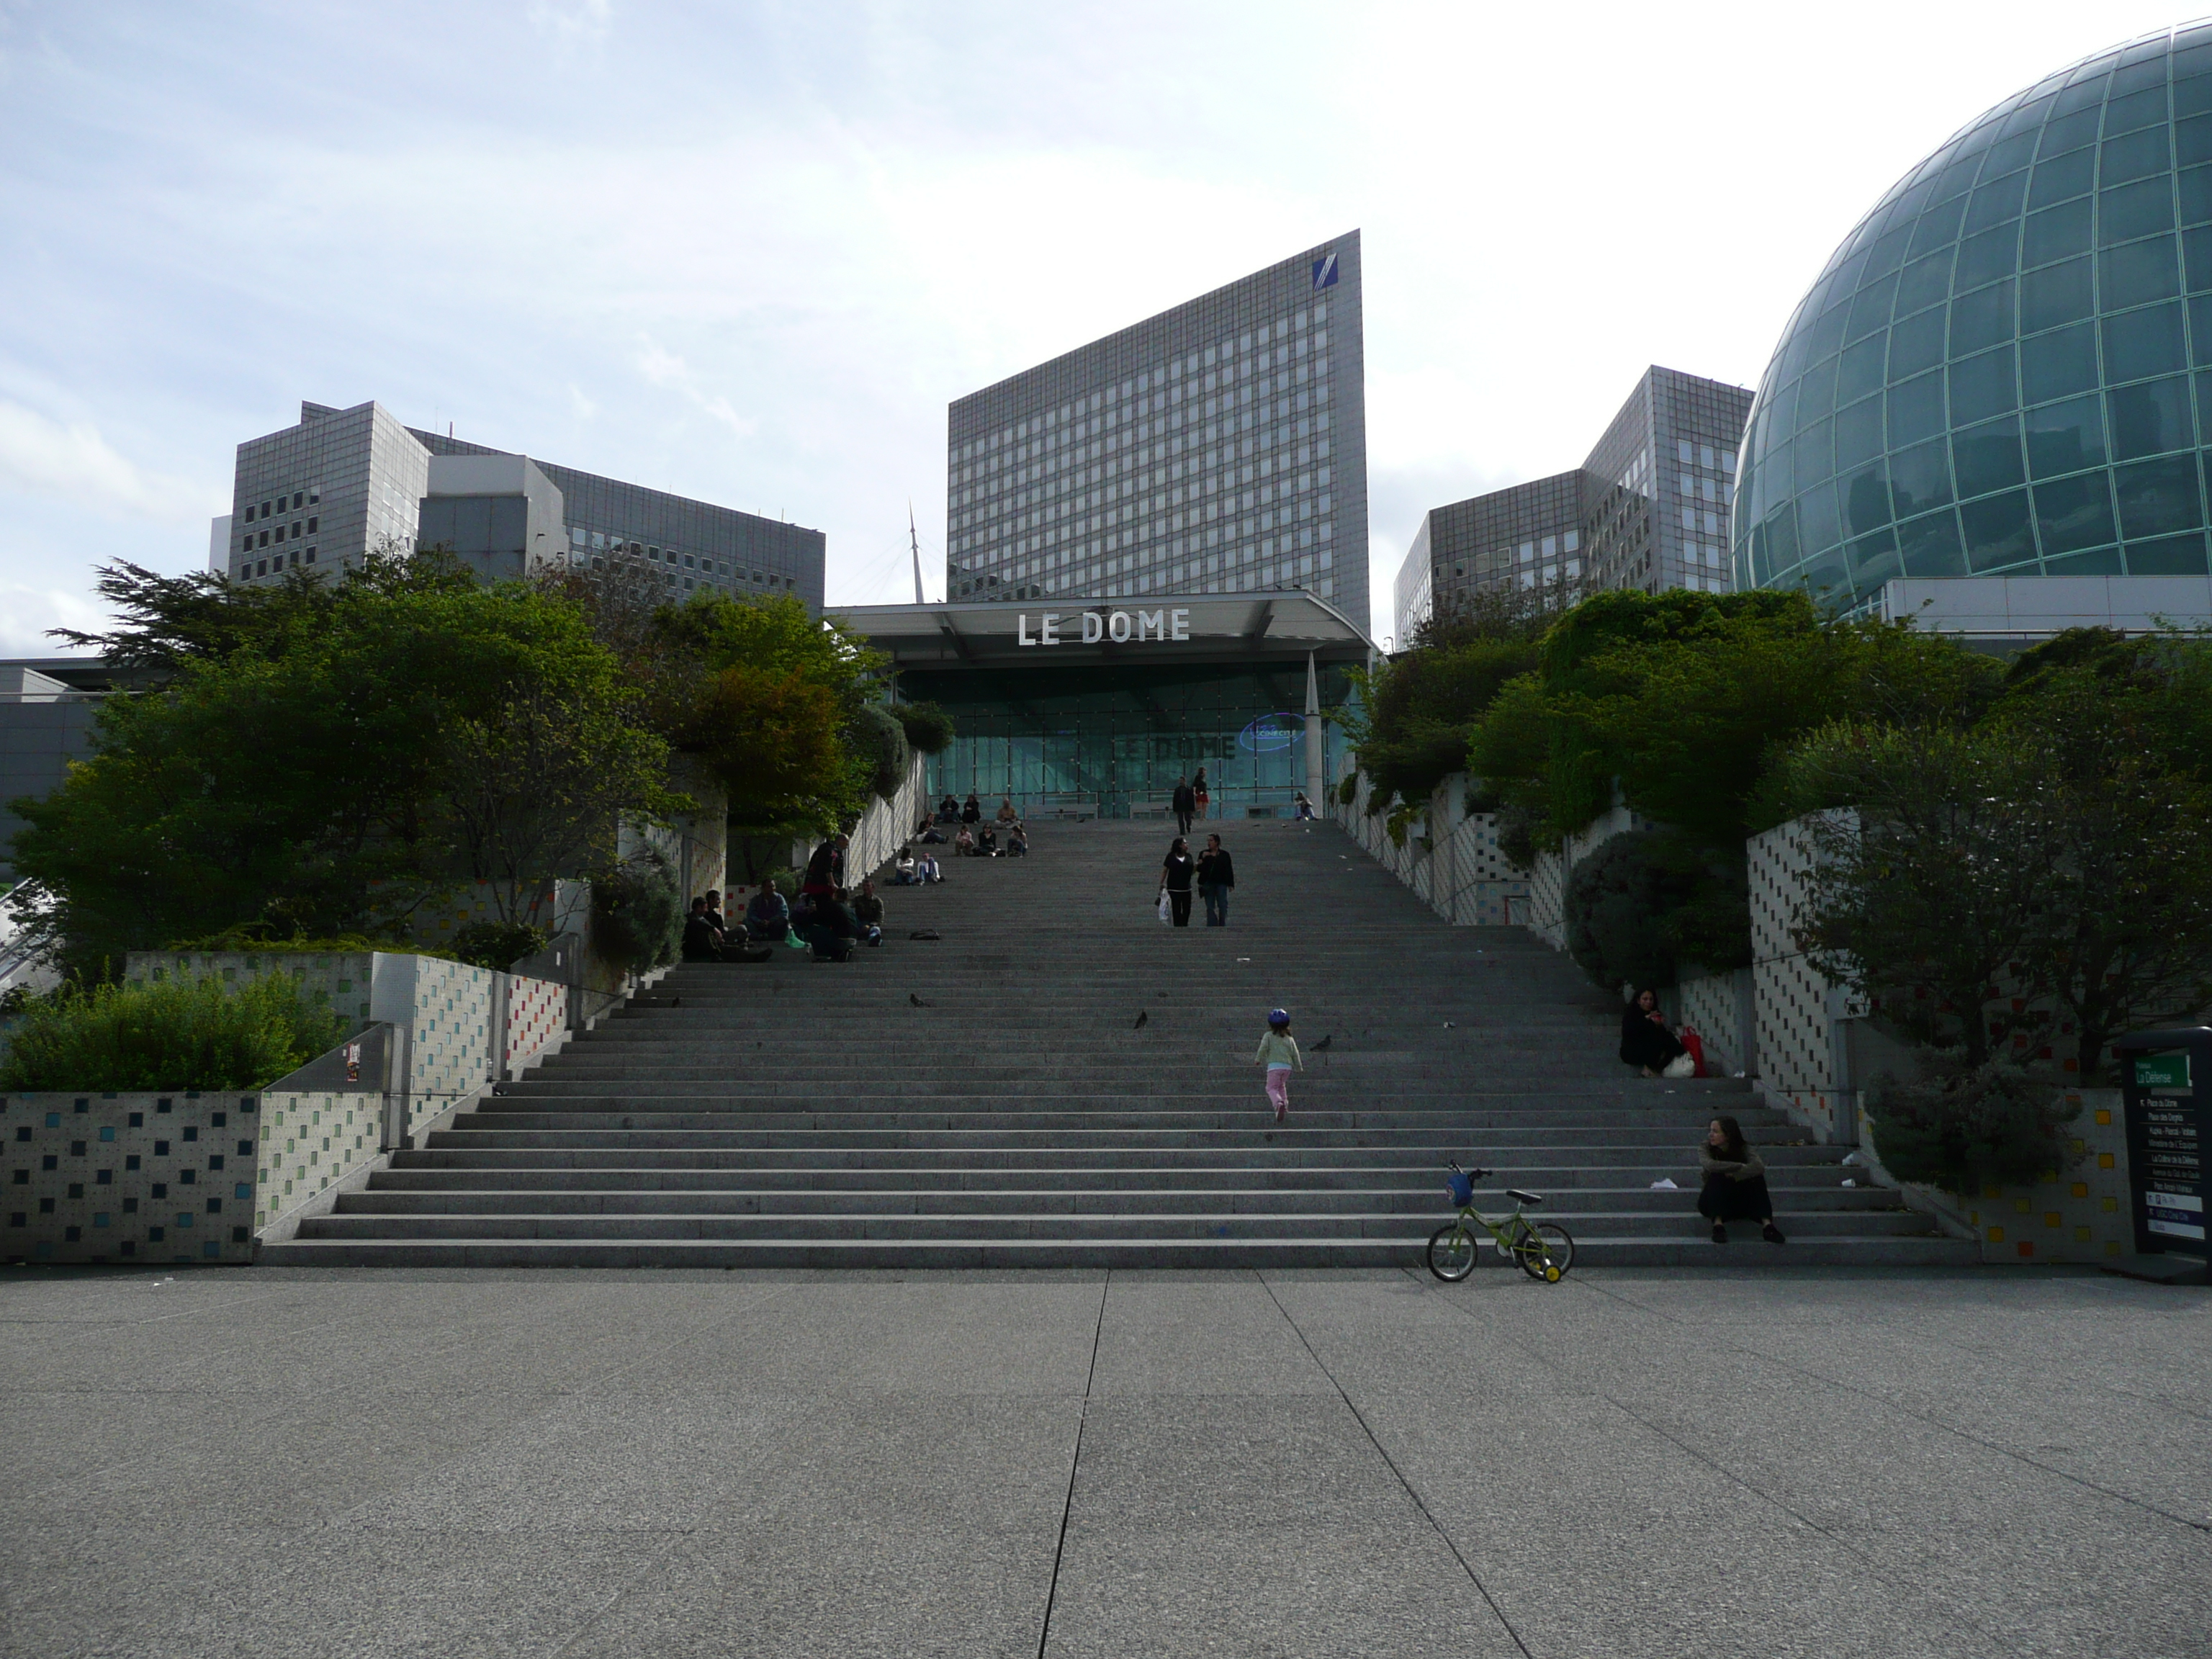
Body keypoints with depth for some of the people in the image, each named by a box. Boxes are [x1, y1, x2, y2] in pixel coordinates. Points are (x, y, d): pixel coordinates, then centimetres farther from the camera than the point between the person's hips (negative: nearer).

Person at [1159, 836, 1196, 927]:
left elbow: (1192, 872, 11)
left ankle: (1185, 926, 21)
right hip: (1174, 888, -4)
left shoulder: (1189, 857, 8)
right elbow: (1165, 870, -1)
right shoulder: (1171, 857, -4)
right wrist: (1162, 883, -9)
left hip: (1186, 888, 4)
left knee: (1187, 910, 8)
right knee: (1176, 910, 0)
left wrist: (1196, 865, -7)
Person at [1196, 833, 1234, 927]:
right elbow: (1199, 869, -1)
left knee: (1223, 905, -2)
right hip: (1208, 883, 2)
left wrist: (1230, 884, -1)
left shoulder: (1224, 854, 2)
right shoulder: (1204, 854, 6)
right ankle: (1212, 925, 7)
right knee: (1210, 907, 3)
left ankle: (1222, 925, 8)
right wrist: (1203, 858, -15)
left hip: (1221, 883, -2)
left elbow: (1229, 870, 3)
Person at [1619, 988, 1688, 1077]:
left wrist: (1660, 1026, -24)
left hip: (1648, 1054, 5)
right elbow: (1627, 1031, -25)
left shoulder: (1656, 1015, 6)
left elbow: (1663, 1035, -2)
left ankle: (1656, 1069, -19)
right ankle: (1648, 1068, -20)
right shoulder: (1630, 1013, -6)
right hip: (1631, 1052, -5)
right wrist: (1646, 1019, -32)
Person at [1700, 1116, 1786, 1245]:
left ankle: (1767, 1224, -35)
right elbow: (1709, 1165, -32)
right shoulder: (1706, 1149, -8)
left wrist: (1732, 1174, -33)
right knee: (1717, 1176, -30)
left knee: (1756, 1177, -23)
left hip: (1738, 1203, 1)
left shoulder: (1743, 1150, -6)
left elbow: (1759, 1167, -28)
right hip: (1712, 1203, -1)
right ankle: (1718, 1224, -41)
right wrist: (1741, 1167, -26)